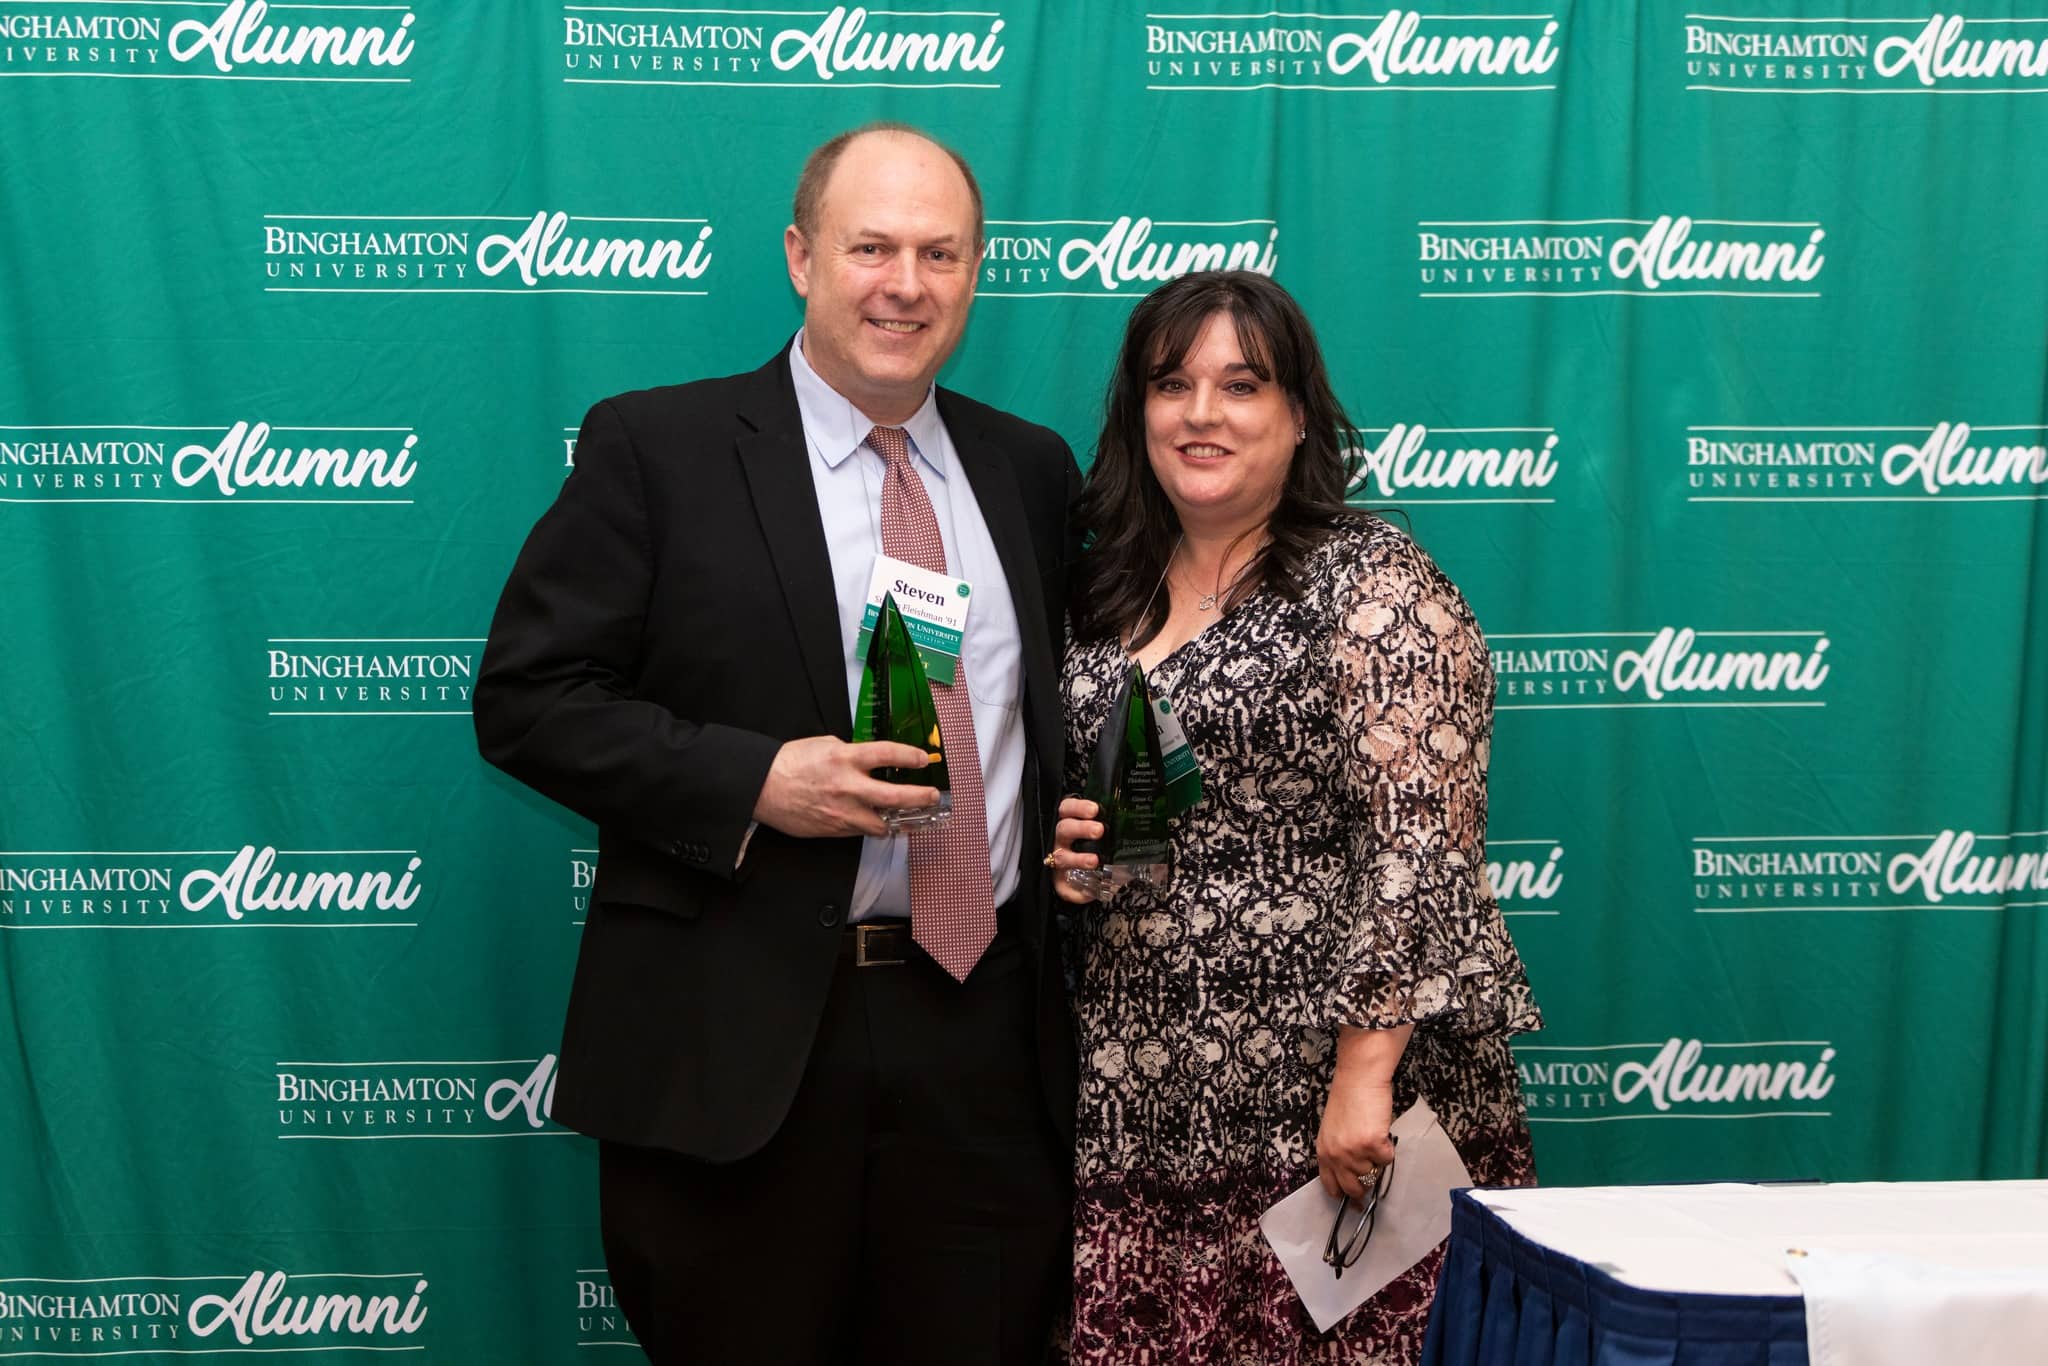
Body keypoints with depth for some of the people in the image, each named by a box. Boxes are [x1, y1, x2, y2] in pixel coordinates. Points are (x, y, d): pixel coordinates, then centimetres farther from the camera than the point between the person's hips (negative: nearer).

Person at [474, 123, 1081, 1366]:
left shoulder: (1032, 469, 12)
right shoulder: (657, 447, -2)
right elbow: (527, 700, -6)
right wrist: (750, 782, -17)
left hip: (992, 1041, 4)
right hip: (740, 1045, -3)